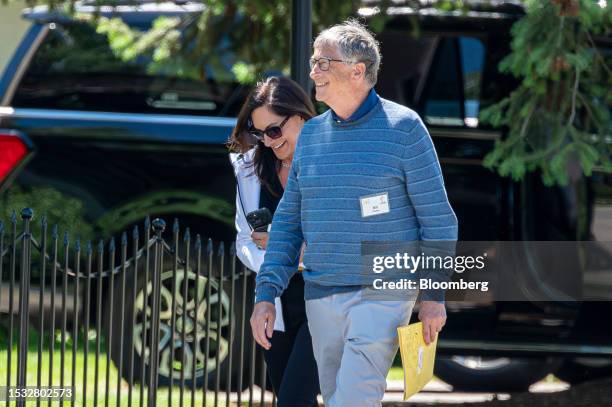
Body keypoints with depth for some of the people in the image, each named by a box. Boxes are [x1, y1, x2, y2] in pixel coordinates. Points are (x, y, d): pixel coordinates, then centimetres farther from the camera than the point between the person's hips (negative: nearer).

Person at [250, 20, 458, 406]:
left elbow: (436, 214, -4)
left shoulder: (403, 127, -5)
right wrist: (266, 292, 5)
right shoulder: (311, 133, 10)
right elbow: (289, 219, 13)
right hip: (321, 298, 6)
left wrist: (434, 292, -8)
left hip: (383, 295, -6)